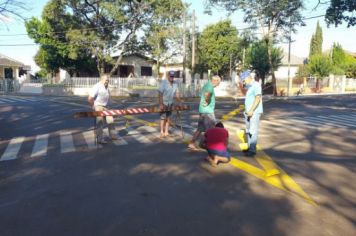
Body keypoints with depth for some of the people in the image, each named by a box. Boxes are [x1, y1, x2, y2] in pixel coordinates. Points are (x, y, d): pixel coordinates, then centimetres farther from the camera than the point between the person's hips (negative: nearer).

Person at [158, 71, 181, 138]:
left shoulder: (175, 83, 3)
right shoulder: (163, 83, -14)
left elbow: (177, 93, 7)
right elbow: (160, 94, -18)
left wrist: (179, 103, 1)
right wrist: (161, 104, -24)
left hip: (170, 103, 5)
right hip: (163, 103, -5)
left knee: (168, 118, 8)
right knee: (163, 118, -2)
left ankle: (166, 132, 15)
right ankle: (162, 132, 6)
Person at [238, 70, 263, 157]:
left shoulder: (256, 85, -14)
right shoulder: (250, 86, 15)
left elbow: (258, 98, -21)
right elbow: (245, 93, 33)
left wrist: (251, 110, -23)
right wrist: (241, 86, 14)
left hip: (254, 112, -10)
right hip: (248, 112, 10)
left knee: (253, 131, -8)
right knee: (248, 131, 14)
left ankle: (252, 150, -4)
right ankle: (249, 147, 23)